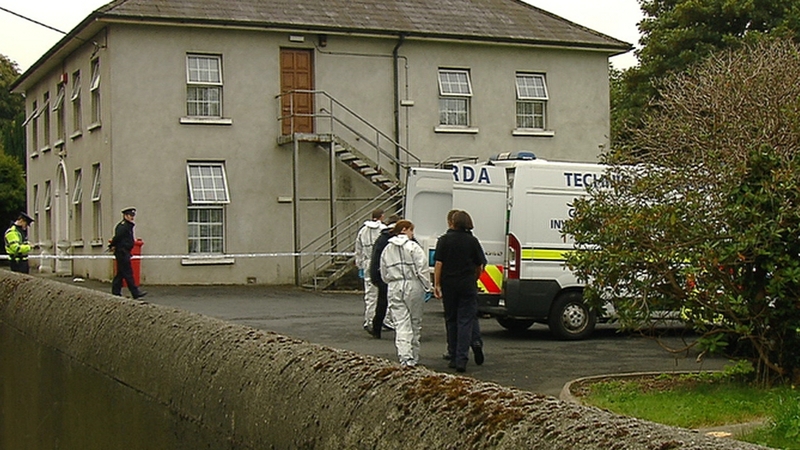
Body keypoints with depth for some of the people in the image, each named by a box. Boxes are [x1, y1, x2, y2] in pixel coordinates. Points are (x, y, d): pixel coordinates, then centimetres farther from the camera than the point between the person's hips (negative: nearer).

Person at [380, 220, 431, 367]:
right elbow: (423, 269, -12)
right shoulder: (413, 247, -7)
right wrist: (427, 286, -3)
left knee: (401, 325, -1)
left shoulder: (387, 250, 10)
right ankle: (413, 357, 17)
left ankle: (405, 357, -14)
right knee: (415, 323, 11)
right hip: (413, 287, -3)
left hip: (394, 289, 3)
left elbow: (384, 275, 14)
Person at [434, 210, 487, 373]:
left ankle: (454, 356, 18)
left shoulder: (444, 240, -2)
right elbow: (480, 266, 5)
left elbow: (438, 263, -7)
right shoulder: (472, 241, 1)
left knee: (451, 320, 13)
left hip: (449, 285, 0)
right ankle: (461, 359, -12)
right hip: (467, 285, 0)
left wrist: (437, 284, -4)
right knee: (466, 321, -2)